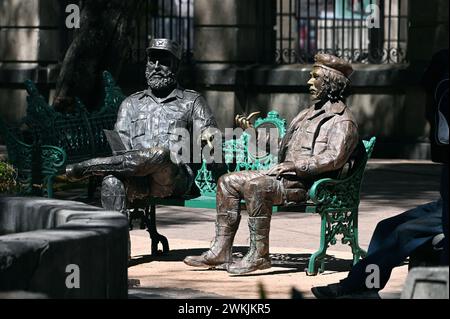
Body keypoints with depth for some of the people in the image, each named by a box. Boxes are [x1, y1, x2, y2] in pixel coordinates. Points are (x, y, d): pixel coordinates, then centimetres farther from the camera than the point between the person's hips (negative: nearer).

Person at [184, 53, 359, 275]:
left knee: (255, 186, -33)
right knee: (228, 182, 0)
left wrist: (295, 165, -23)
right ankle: (221, 251, -6)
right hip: (287, 176, 10)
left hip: (307, 183, -10)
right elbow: (284, 147, 32)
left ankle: (259, 254, -29)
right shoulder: (310, 113, 26)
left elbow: (334, 158, -22)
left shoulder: (342, 121, -6)